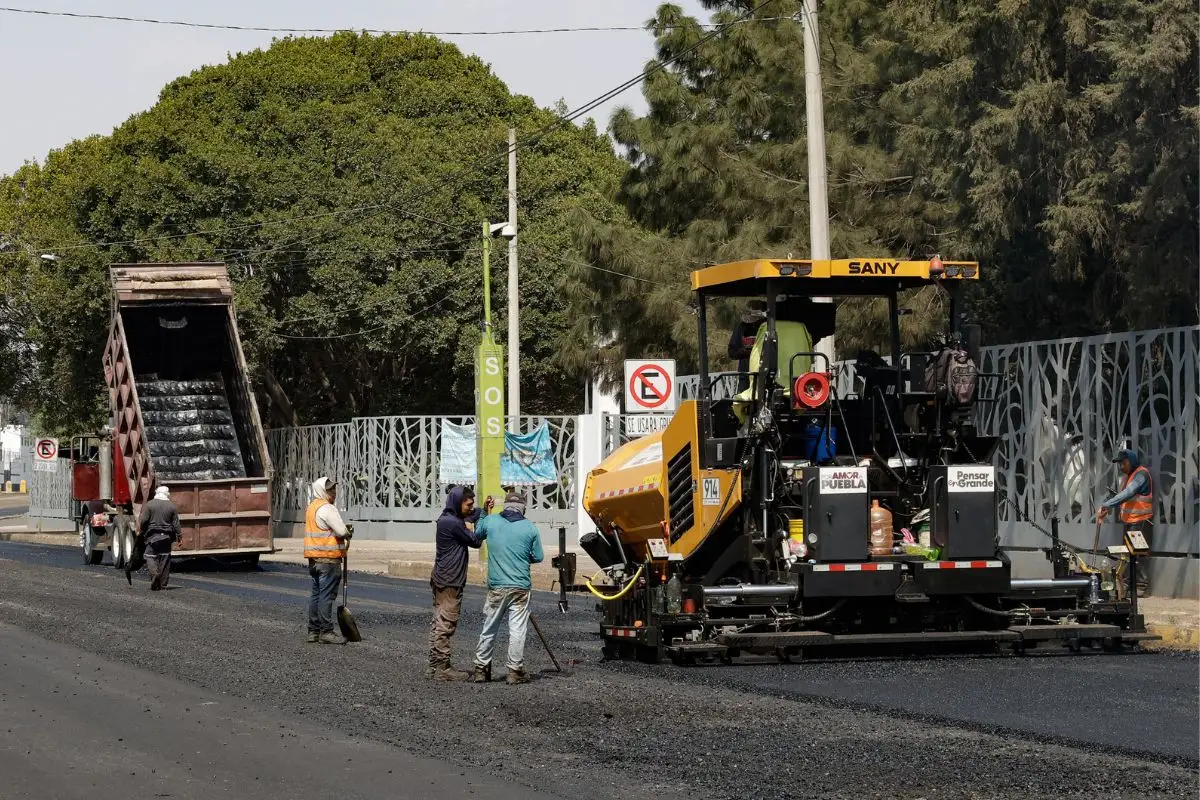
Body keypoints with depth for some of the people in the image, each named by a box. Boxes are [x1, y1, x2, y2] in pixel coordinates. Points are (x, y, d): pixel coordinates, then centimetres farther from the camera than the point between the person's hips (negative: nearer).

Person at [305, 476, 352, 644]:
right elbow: (342, 531, -19)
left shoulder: (312, 507, 17)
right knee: (327, 595, -8)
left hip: (314, 559, 10)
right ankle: (326, 632, -8)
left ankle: (313, 631, 17)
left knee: (316, 594, 13)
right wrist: (348, 533, 4)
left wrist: (345, 531, 7)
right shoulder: (326, 509, -14)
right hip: (328, 558, -10)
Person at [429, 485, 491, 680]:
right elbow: (475, 541, -12)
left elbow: (469, 518, 24)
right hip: (450, 582, -10)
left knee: (438, 623, 12)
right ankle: (442, 668, -6)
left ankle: (434, 665, 16)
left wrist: (483, 511, 9)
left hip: (441, 579, 10)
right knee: (446, 625, -7)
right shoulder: (453, 523, -18)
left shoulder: (447, 520, 12)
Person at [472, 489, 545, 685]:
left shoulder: (490, 521, 0)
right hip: (520, 587, -2)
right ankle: (515, 671, 3)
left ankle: (481, 669, 17)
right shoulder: (529, 528, -3)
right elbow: (538, 557, 4)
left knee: (489, 629, 12)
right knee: (517, 630, 3)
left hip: (496, 587, 2)